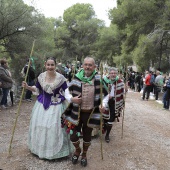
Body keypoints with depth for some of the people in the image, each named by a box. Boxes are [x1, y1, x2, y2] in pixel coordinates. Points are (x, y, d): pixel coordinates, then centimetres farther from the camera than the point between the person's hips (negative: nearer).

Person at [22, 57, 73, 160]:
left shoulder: (61, 78, -13)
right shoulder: (41, 77, -2)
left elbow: (66, 92, -5)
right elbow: (37, 89, 11)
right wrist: (28, 87, -2)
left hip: (56, 106, -4)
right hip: (42, 105, 4)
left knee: (55, 127, 1)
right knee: (40, 126, 13)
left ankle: (55, 149, 23)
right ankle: (41, 148, 35)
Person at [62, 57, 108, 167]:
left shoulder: (98, 79, -8)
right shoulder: (77, 78, -6)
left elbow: (105, 94, 3)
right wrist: (71, 99, -15)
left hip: (90, 113, 0)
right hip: (76, 112, 1)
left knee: (87, 135, 17)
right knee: (73, 136, 4)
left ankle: (84, 154, 44)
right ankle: (77, 150, 39)